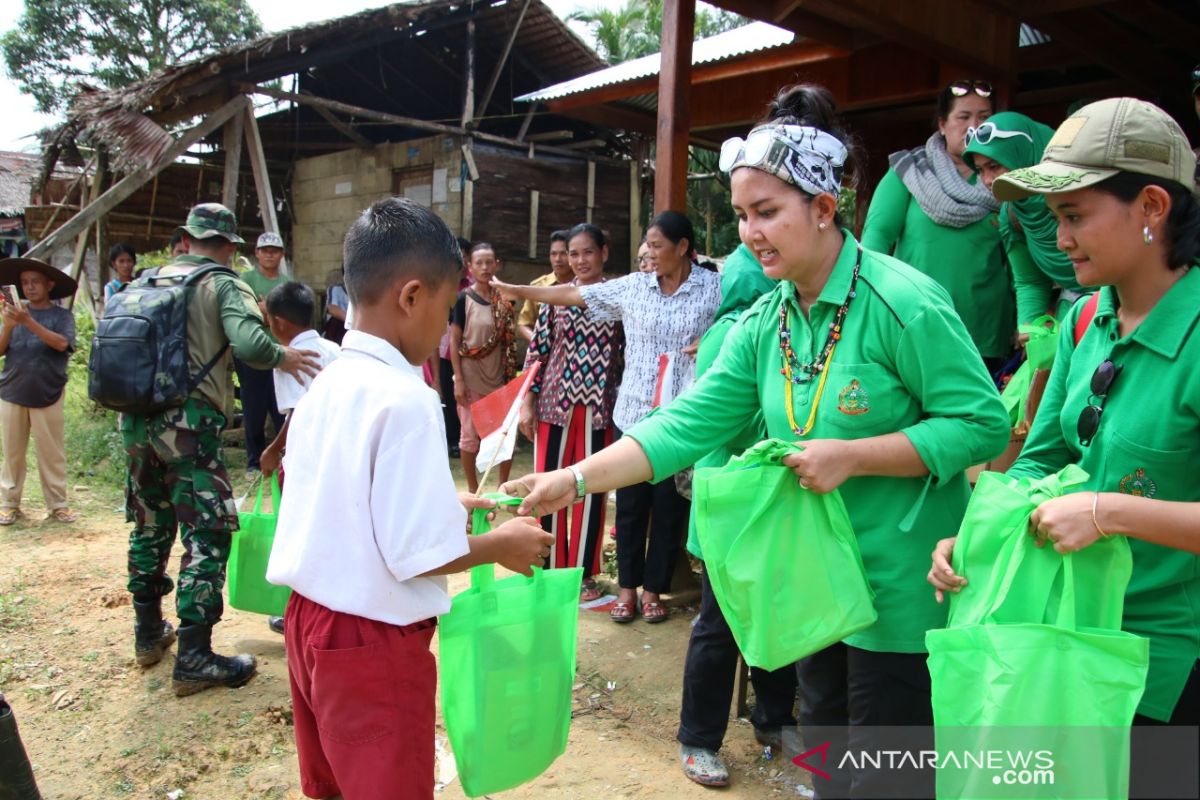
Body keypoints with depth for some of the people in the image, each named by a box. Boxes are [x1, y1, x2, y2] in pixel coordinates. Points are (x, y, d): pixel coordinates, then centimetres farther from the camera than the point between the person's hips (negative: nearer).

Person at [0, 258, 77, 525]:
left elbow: (62, 344, -17)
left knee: (52, 454, 2)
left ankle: (57, 504, 9)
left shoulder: (62, 315, 1)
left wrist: (28, 321, -25)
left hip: (47, 395, -2)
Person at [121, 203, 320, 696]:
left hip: (136, 418, 7)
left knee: (149, 526, 19)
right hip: (189, 420, -7)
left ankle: (148, 633, 33)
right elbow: (249, 343, -21)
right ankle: (193, 658, -3)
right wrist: (283, 357, -3)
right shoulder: (225, 286, -4)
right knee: (208, 535, -3)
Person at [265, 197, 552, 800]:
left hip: (309, 618, 8)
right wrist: (500, 546, -8)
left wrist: (443, 503, 13)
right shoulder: (406, 400, -22)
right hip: (373, 643, -8)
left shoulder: (323, 386, 4)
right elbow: (419, 554, -24)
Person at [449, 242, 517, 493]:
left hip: (498, 377, 3)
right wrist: (458, 380, -11)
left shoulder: (504, 299, 5)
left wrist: (511, 375, 5)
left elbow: (508, 341, 10)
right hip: (471, 378, -3)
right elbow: (454, 341, -6)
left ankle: (504, 486, 20)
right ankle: (472, 489, 17)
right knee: (470, 434, 4)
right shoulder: (463, 298, -6)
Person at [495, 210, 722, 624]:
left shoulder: (715, 287, -3)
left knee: (669, 507, 7)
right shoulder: (633, 286, 3)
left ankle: (653, 589, 23)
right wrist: (516, 290, 6)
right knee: (630, 504, 9)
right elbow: (573, 294, 6)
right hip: (634, 413, 2)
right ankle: (627, 586, 23)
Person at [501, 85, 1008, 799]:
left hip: (898, 590, -6)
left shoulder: (903, 302, -18)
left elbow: (982, 423, -16)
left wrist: (851, 455, -23)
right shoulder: (764, 321, 2)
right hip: (816, 586, 6)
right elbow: (690, 421, -5)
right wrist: (574, 480, -14)